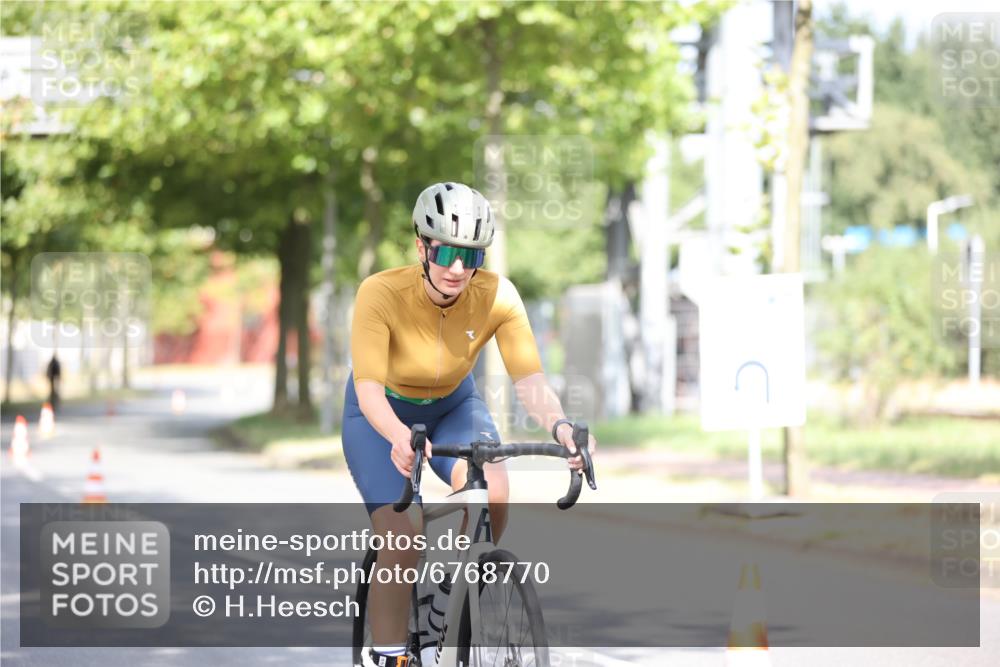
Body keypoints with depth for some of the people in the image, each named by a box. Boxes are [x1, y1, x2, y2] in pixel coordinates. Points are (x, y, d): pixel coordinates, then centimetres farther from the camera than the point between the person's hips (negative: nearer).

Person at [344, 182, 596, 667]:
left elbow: (529, 377, -29)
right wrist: (399, 437, -58)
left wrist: (559, 425, -50)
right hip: (384, 414, -2)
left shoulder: (497, 297, -25)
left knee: (491, 493, -27)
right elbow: (368, 387, -38)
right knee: (401, 541, -20)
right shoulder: (381, 294, -32)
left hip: (453, 407, 2)